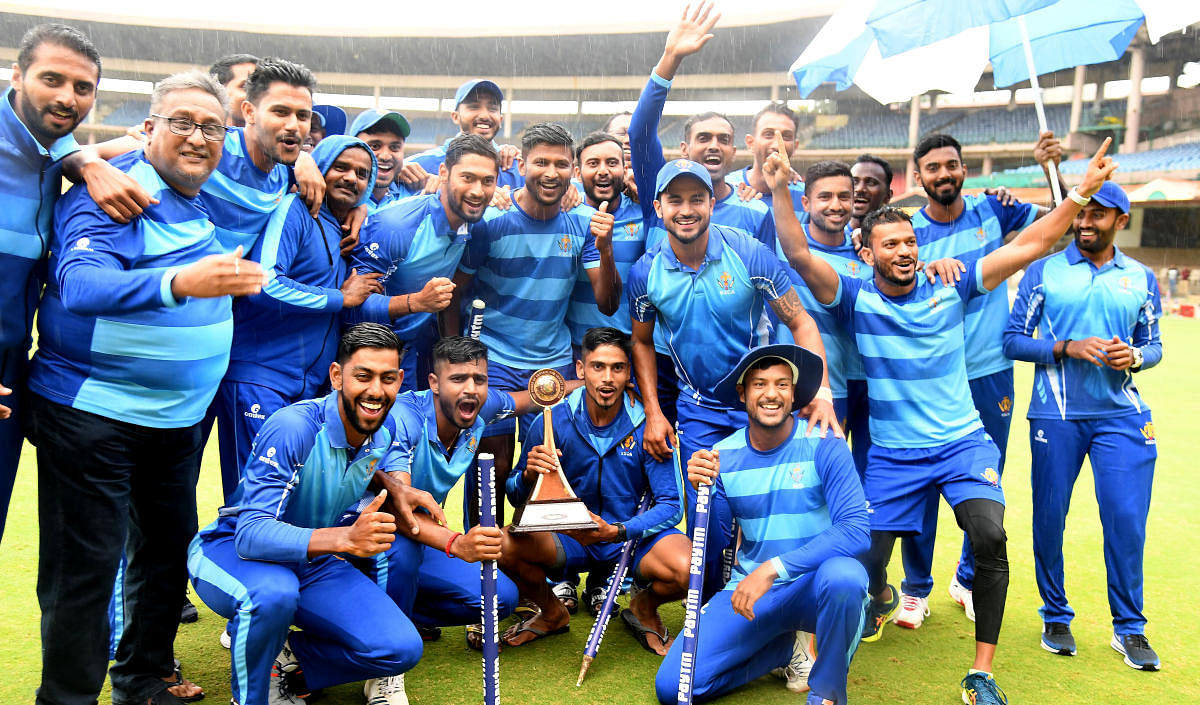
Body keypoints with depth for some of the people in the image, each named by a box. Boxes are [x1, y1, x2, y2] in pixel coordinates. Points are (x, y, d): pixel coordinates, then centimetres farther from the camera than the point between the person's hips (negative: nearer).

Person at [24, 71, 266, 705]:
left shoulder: (211, 201, 8)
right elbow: (79, 283, -30)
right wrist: (178, 282, -46)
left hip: (180, 412, 8)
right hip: (91, 410, -7)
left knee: (168, 548, 17)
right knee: (85, 564, -2)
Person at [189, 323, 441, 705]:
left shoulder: (387, 427, -6)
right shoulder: (292, 428, -27)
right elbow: (251, 534, -35)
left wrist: (398, 496, -8)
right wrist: (345, 538, -50)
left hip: (312, 562, 5)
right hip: (231, 550, -5)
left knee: (402, 648, -16)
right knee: (272, 593, -41)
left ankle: (288, 661, 6)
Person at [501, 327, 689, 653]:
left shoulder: (646, 425, -12)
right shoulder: (553, 421, -9)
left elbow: (670, 505, -12)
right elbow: (516, 498, -1)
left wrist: (615, 532, -28)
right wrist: (529, 475, -25)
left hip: (633, 537, -1)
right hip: (567, 537, 1)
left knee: (686, 569, -31)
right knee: (502, 545, -26)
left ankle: (644, 608, 9)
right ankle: (552, 613, 8)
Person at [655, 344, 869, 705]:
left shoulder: (823, 444, -12)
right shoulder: (722, 455, -2)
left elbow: (855, 529, -22)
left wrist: (774, 568, -30)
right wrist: (702, 490, -23)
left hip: (812, 586, -3)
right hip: (748, 587, 3)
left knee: (843, 577, -38)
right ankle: (784, 650, 14)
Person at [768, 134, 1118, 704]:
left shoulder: (950, 288, 0)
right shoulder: (856, 299, -4)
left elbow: (1031, 245, 0)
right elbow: (800, 256, -18)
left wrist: (1084, 189, -6)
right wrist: (779, 192, -28)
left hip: (963, 442, 0)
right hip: (891, 454, 0)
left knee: (990, 538, -23)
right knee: (866, 557, -1)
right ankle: (883, 598, 40)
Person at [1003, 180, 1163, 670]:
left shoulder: (1141, 278, 10)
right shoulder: (1043, 271, 3)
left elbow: (1153, 344, 15)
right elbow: (1013, 339, 0)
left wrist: (1134, 356, -7)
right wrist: (1066, 347, -14)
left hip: (1121, 415, 1)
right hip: (1055, 416, -1)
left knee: (1127, 519, -2)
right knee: (1049, 517, 5)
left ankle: (1129, 627, 16)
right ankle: (1056, 616, 23)